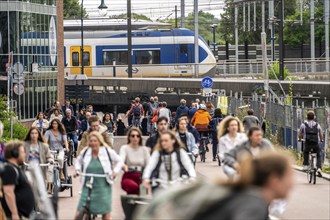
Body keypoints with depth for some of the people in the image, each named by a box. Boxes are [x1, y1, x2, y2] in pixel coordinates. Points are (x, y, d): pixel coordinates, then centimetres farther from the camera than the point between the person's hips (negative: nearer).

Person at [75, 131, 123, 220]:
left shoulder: (107, 151, -3)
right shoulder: (85, 152, 4)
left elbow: (119, 161, 8)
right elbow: (78, 161, 25)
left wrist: (115, 171, -6)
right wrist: (78, 170, 7)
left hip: (103, 186, -1)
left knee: (106, 212, -1)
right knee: (80, 211, -7)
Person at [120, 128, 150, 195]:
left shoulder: (144, 149, 8)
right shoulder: (125, 148, -2)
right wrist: (123, 165, -45)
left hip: (141, 178, 3)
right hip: (128, 177, -3)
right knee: (134, 186, -35)